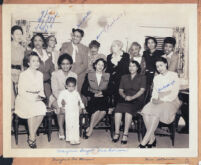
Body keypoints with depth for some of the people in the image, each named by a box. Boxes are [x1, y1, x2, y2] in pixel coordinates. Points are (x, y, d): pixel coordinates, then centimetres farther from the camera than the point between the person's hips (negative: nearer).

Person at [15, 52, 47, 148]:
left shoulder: (40, 74, 13)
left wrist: (40, 96, -5)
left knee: (42, 109, -27)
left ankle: (31, 137, -15)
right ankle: (32, 138, -24)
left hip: (36, 99, 4)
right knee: (32, 109, -34)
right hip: (24, 99, -4)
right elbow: (21, 91, -8)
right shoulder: (23, 74, -4)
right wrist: (32, 98, -17)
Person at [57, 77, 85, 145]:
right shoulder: (63, 92, 0)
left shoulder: (76, 93, 10)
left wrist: (82, 106, 16)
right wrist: (60, 106, -4)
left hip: (76, 110, 3)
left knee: (76, 125, 2)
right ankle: (70, 139, 1)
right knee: (69, 125, -6)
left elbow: (80, 100, 21)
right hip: (68, 111, -3)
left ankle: (76, 139, 8)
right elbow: (59, 99, 4)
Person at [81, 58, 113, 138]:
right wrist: (94, 94, -8)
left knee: (103, 111, -32)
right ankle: (91, 128, -15)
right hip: (92, 100, -1)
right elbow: (84, 90, 4)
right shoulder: (89, 75, 10)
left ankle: (90, 128, -16)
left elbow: (110, 90, 7)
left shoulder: (108, 76, 13)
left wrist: (102, 92, -11)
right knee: (97, 110, -34)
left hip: (104, 100, 1)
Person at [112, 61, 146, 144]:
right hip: (124, 99, 3)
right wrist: (124, 96, -5)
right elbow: (120, 90, 16)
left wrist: (132, 97, -14)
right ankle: (116, 133, -28)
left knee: (128, 109, -35)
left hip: (137, 100, -3)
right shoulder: (124, 77, 24)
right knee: (118, 109, -31)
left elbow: (142, 90, 0)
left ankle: (125, 134, -31)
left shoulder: (142, 77, 13)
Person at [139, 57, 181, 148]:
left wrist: (162, 100, -16)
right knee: (146, 111, -28)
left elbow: (174, 93, -6)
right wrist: (154, 99, -7)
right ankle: (152, 138, -23)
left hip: (171, 101, -5)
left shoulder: (173, 76, 3)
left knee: (156, 111, -35)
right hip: (158, 102, 5)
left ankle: (144, 142, -36)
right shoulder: (156, 78, 19)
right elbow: (154, 92, 16)